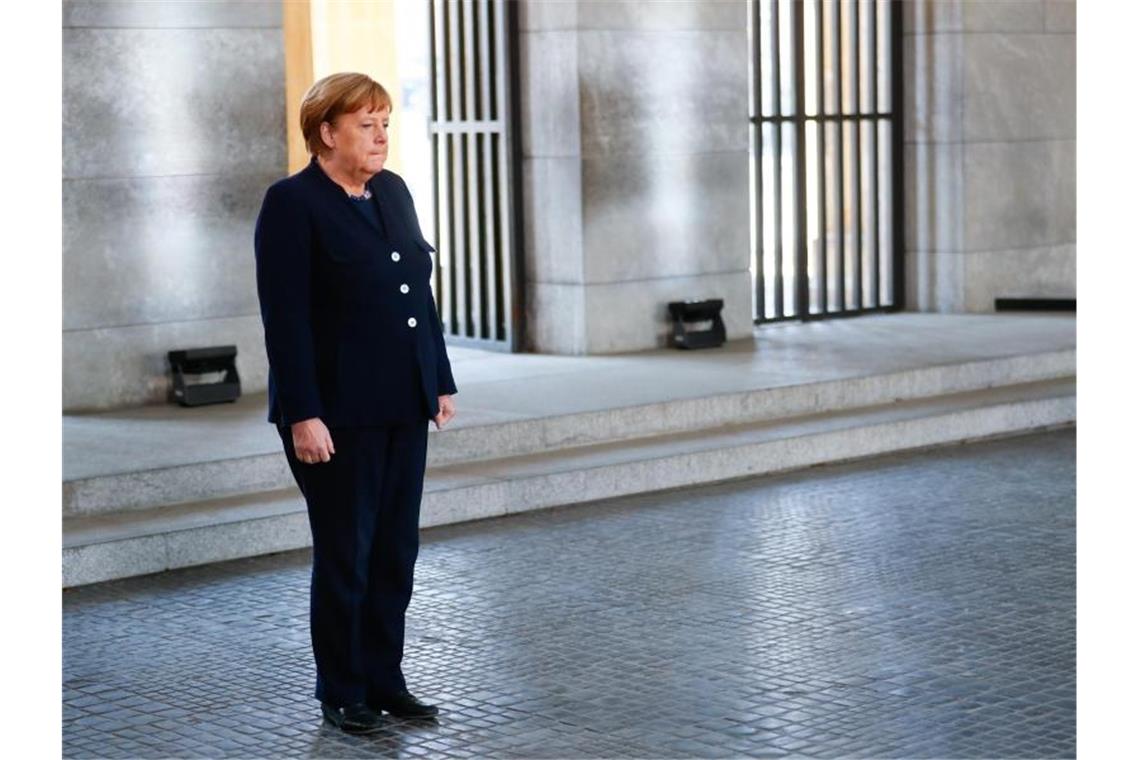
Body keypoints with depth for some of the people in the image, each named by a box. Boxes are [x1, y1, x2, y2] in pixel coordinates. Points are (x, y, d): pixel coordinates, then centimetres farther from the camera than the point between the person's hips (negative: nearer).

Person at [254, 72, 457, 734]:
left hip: (403, 407, 7)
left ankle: (385, 680, 22)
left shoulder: (393, 190, 11)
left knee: (396, 551, 11)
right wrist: (303, 415, -19)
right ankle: (342, 694, 16)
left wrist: (441, 381, 12)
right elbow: (285, 320, -15)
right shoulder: (292, 204, -10)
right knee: (346, 555, 3)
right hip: (338, 415, -6)